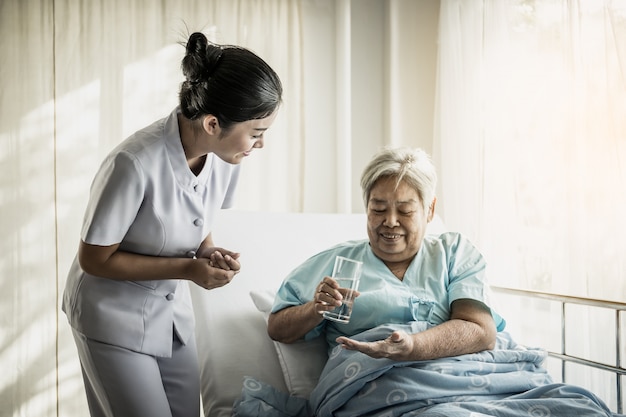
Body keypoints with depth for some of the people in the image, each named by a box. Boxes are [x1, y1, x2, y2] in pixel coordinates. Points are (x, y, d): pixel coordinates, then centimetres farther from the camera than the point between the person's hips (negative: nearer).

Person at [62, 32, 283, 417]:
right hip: (114, 315, -6)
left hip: (172, 309, 6)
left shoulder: (226, 156, -12)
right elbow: (94, 259, -19)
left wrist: (209, 252, -14)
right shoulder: (135, 164, -32)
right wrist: (187, 269, -24)